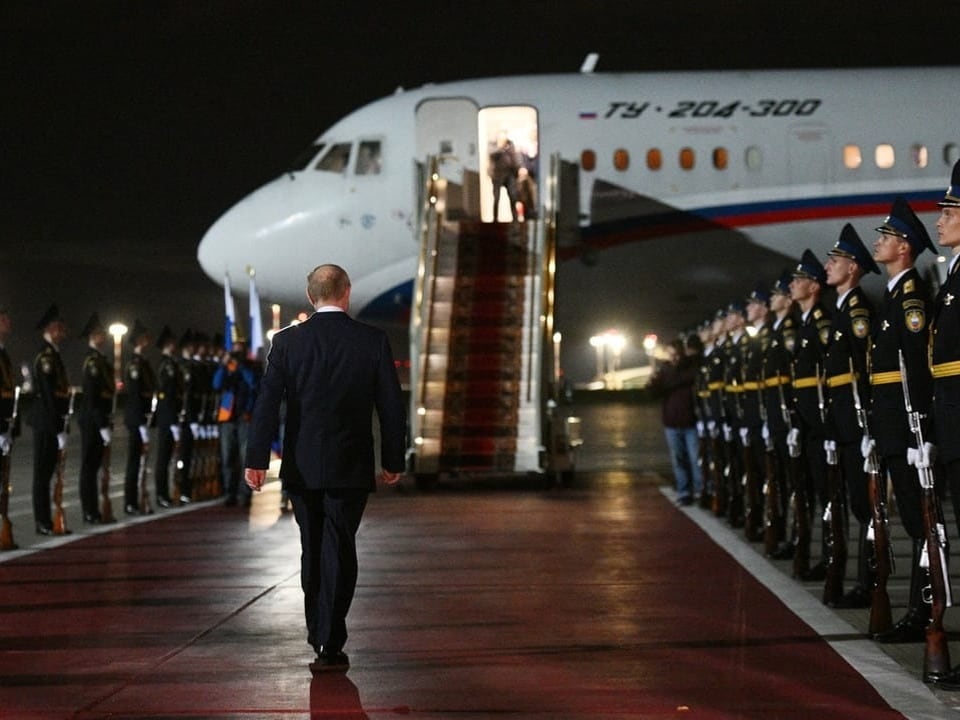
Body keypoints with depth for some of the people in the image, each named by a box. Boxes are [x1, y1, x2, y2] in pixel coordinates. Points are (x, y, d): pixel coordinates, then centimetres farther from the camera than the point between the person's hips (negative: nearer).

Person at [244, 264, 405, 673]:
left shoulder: (287, 341, -2)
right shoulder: (373, 342, -3)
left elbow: (267, 404, -7)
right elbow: (391, 407, -2)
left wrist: (256, 460, -6)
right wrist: (392, 461, 7)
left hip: (302, 466, 2)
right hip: (350, 468, -2)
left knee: (312, 548, 17)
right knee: (339, 551, 1)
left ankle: (317, 629, 31)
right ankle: (330, 645, -5)